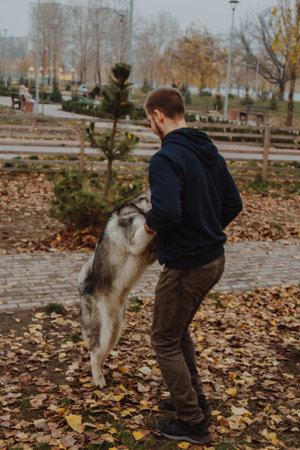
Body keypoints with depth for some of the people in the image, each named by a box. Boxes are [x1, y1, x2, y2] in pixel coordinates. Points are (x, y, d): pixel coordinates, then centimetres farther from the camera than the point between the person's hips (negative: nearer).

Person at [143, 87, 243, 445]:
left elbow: (167, 212, -35)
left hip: (185, 265, -9)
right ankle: (194, 399, 38)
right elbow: (233, 203, 10)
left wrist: (150, 222, -13)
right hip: (214, 258, 9)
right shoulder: (210, 152, 7)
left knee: (165, 341, 8)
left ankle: (193, 423, 17)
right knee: (179, 330, 26)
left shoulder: (166, 158, -21)